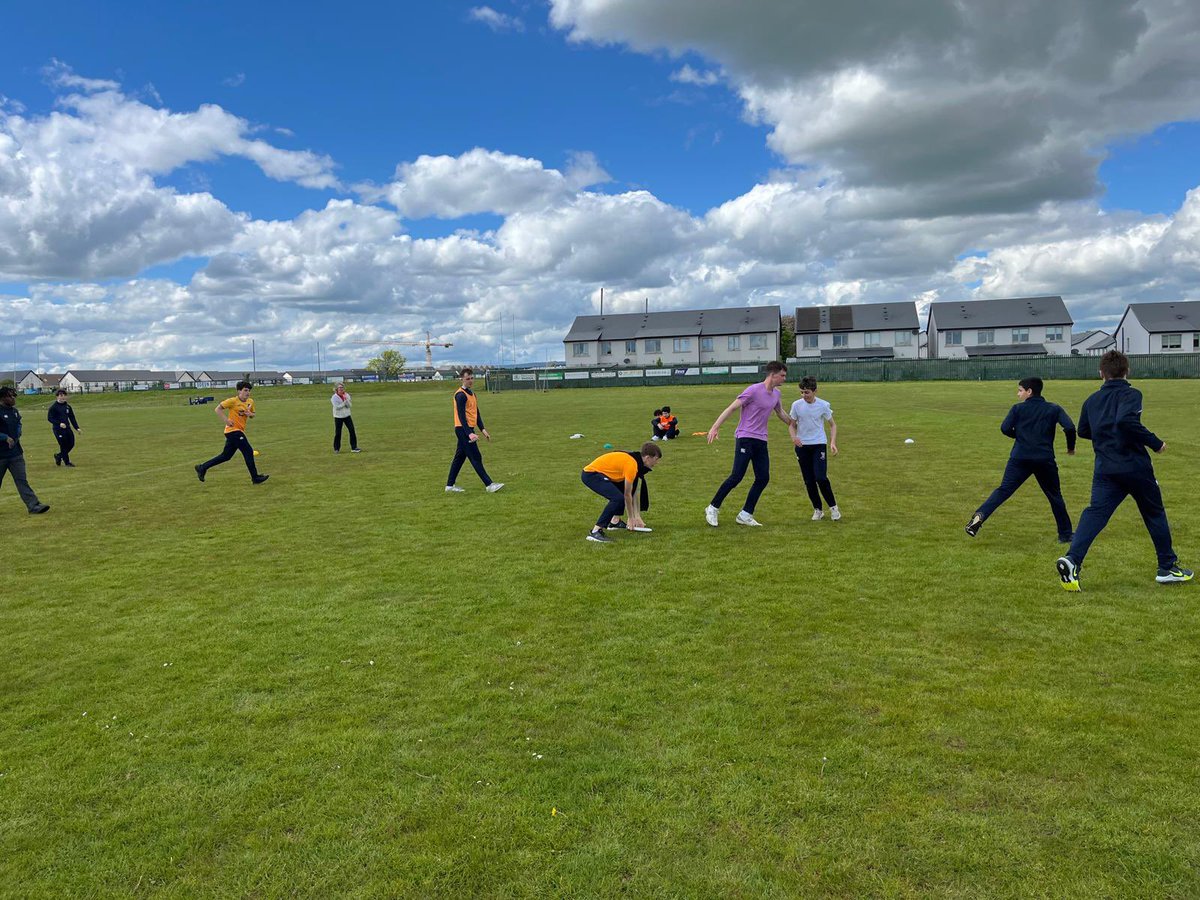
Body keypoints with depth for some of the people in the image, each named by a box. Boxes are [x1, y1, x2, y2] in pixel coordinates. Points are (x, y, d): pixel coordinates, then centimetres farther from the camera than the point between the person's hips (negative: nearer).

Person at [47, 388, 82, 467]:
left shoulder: (67, 406, 11)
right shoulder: (53, 407, -7)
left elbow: (72, 418, 15)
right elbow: (49, 418, -9)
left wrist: (77, 428, 8)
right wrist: (59, 423, -22)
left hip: (67, 428, 6)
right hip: (58, 430, -6)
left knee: (71, 444, 5)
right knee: (63, 445, -3)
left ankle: (58, 456, 29)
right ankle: (67, 462, 9)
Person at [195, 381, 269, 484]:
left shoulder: (251, 402, 8)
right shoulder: (233, 401, -12)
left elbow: (253, 414, 20)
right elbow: (218, 409, -8)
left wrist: (250, 414, -3)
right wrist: (226, 420, -17)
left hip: (239, 432, 8)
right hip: (233, 430, -8)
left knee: (226, 456, 14)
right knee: (248, 452, -10)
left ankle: (202, 468, 25)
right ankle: (255, 478, -4)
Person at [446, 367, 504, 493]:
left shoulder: (471, 393, 15)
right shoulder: (460, 395, -14)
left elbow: (476, 413, 19)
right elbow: (461, 416, -20)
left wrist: (483, 429, 11)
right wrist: (470, 433, -26)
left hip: (467, 430, 9)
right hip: (463, 430, -9)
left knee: (459, 457, 12)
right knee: (476, 457, -7)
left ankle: (450, 485, 18)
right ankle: (489, 485, -6)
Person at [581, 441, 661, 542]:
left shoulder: (636, 461, 7)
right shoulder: (631, 465, -21)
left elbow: (633, 493, 12)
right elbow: (627, 495, -15)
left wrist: (637, 517, 11)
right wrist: (631, 518, -3)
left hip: (599, 472, 11)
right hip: (591, 474, -11)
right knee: (618, 498, -26)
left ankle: (614, 521, 22)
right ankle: (595, 532, -23)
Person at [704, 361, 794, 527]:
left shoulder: (776, 393, 11)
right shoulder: (754, 390, -12)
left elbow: (781, 413, 30)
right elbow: (732, 407, -13)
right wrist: (716, 427, -20)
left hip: (761, 441, 8)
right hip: (745, 438, -8)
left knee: (763, 478, 1)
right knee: (737, 476, -11)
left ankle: (745, 515, 9)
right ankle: (713, 508, 3)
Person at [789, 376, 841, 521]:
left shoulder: (823, 405, -7)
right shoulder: (796, 405, -5)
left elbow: (832, 424, 5)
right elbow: (792, 425, 5)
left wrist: (833, 442, -8)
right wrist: (794, 437, -16)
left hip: (819, 444, -2)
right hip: (802, 446, 2)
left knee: (821, 478, -14)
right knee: (809, 481, 4)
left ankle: (833, 507, 5)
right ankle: (817, 510, 20)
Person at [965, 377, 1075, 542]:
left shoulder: (1018, 408, 5)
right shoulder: (1054, 409, 8)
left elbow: (1005, 428, -6)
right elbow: (1070, 428, -5)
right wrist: (1071, 447, 11)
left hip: (1019, 459, -1)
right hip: (1045, 460, 1)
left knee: (1003, 490, -4)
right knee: (1055, 496, 15)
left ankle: (980, 515, -24)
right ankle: (1065, 534, 20)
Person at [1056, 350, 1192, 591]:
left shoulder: (1092, 400, 10)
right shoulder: (1131, 394, -7)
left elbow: (1083, 431, 20)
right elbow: (1126, 420, -26)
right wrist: (1155, 442, -17)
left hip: (1105, 470, 4)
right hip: (1136, 468, -4)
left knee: (1095, 514, -6)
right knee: (1155, 514, 15)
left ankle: (1072, 559, -27)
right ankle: (1167, 567, 26)